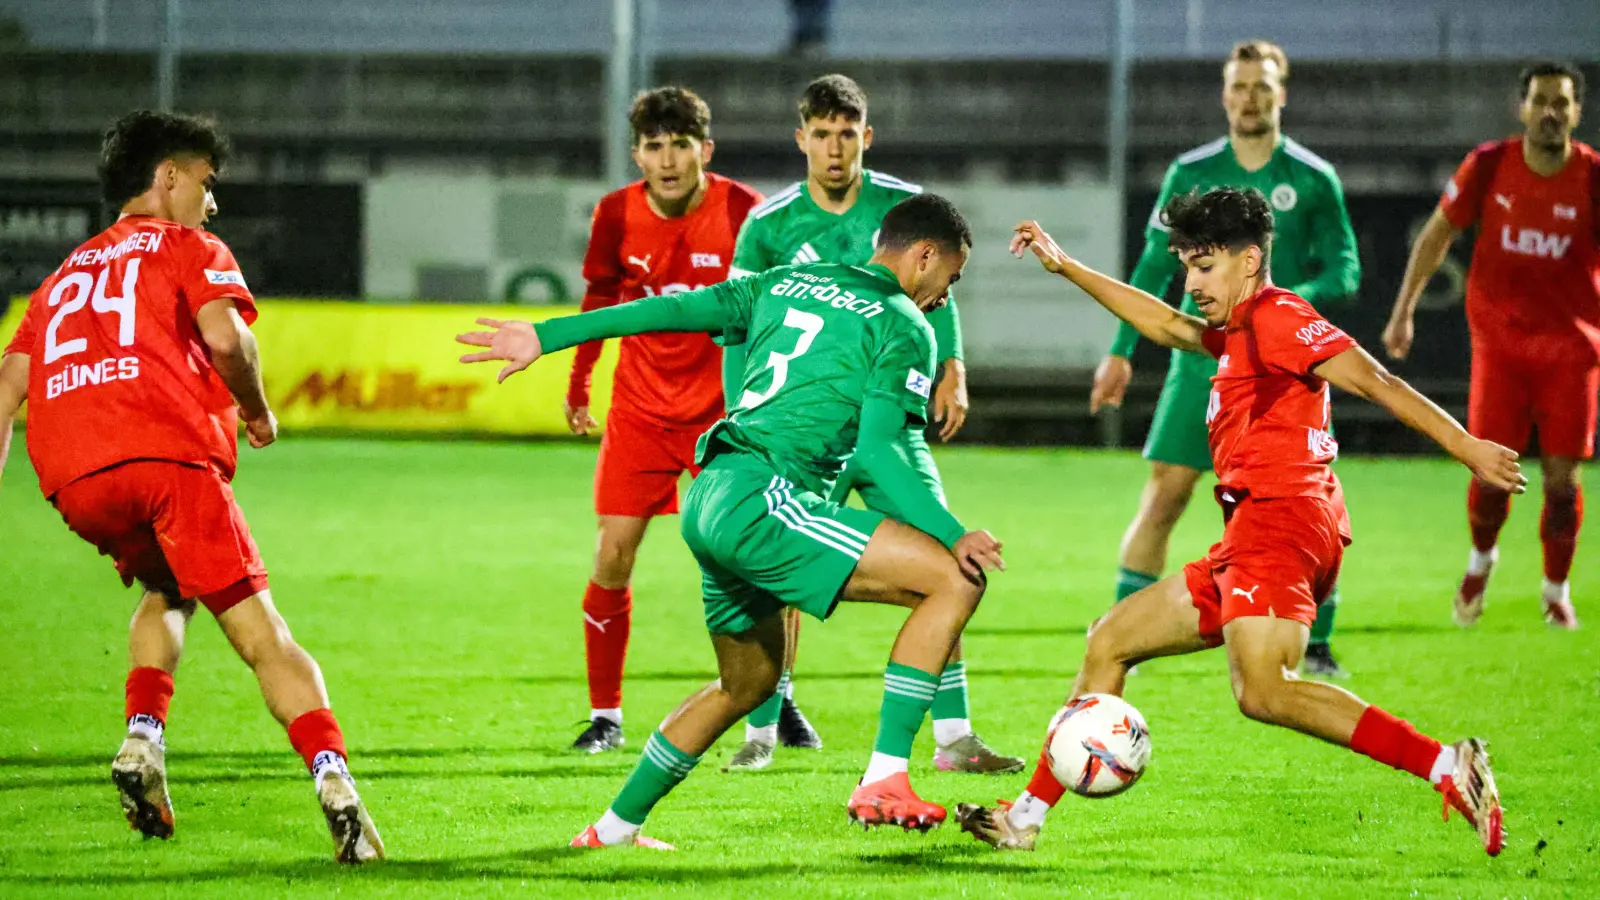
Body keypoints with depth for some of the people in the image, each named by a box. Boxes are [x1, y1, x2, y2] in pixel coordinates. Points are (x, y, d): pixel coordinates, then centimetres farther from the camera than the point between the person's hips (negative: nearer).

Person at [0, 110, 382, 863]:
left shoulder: (65, 274, 31)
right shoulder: (186, 247, 15)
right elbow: (223, 335, -6)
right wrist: (257, 411, 11)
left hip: (70, 477, 5)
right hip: (168, 455, -5)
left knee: (164, 592, 31)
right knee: (261, 636, -6)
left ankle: (143, 739, 8)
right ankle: (334, 782, -24)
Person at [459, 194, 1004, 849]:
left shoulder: (785, 284, 22)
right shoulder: (904, 327, 1)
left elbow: (673, 309, 18)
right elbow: (874, 452, -11)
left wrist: (546, 336, 17)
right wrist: (952, 534, -15)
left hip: (709, 499, 9)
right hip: (760, 499, -9)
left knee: (748, 683, 28)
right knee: (956, 580, -11)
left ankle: (616, 825, 35)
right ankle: (883, 781, -18)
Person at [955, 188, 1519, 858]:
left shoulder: (1276, 317, -4)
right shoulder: (1240, 333, 26)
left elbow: (1376, 382, -13)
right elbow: (1165, 324, 42)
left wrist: (1466, 446, -23)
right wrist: (1064, 266, 45)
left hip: (1279, 519, -11)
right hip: (1253, 540, 11)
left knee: (1263, 692, -29)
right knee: (1109, 644, 17)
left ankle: (1446, 765, -34)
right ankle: (1028, 816, 22)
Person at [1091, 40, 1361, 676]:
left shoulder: (1313, 180, 1)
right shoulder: (1191, 174, 5)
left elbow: (1344, 270, -2)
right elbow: (1155, 266, 11)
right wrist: (1121, 351, 7)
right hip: (1203, 357, 0)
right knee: (1164, 496, -7)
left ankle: (1316, 647, 10)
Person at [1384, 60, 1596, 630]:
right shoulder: (1488, 167, -6)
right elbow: (1439, 234, 7)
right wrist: (1404, 311, 5)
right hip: (1499, 342, 0)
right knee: (1492, 472, -6)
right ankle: (1481, 558, 26)